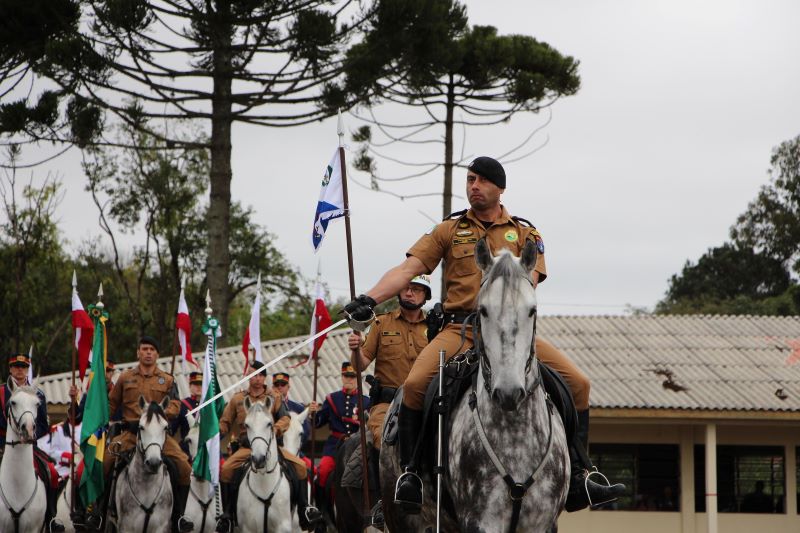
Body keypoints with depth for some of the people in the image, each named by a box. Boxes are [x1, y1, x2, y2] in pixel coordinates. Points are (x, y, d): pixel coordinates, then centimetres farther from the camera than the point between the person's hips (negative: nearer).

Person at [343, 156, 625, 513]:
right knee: (415, 384, -28)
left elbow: (527, 281, -2)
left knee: (577, 383, -13)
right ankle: (411, 473, -15)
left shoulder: (524, 234, 14)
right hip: (460, 328, -1)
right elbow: (408, 269, 4)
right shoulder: (448, 231, 14)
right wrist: (370, 299, -13)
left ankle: (577, 480, -7)